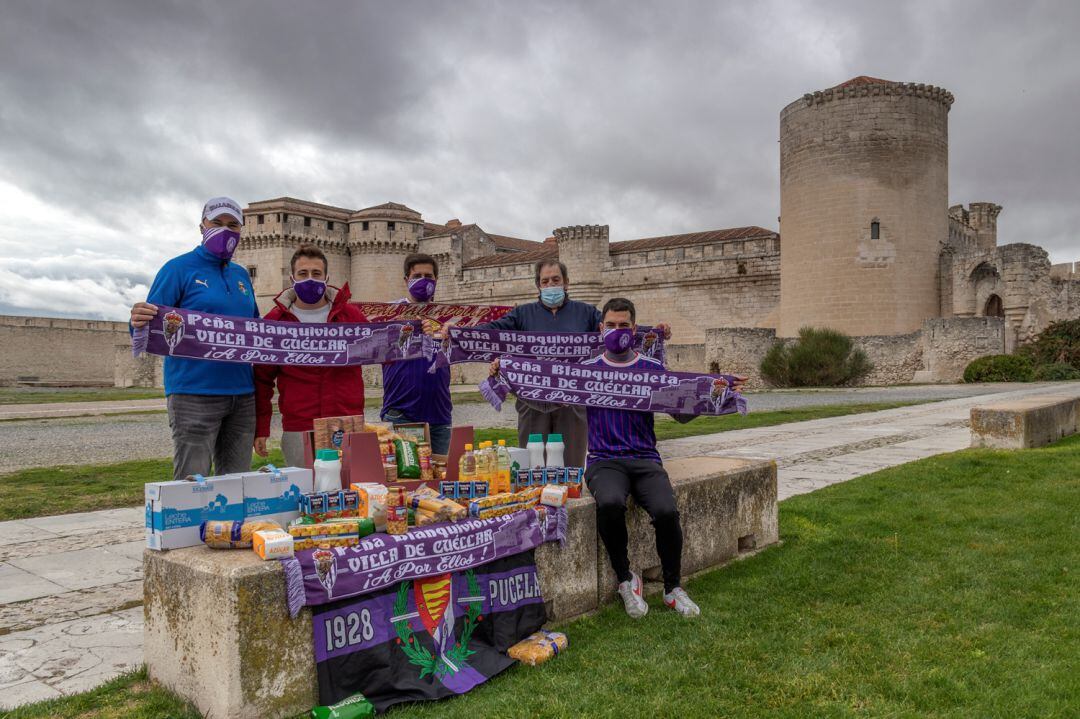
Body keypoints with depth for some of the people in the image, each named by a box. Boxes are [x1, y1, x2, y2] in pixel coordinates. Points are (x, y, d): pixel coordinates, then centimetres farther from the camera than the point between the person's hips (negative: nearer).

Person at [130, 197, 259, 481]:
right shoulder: (179, 268, 1)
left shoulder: (241, 275, 18)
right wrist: (139, 323, -28)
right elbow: (152, 325, -6)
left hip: (242, 394, 6)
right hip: (194, 394, -5)